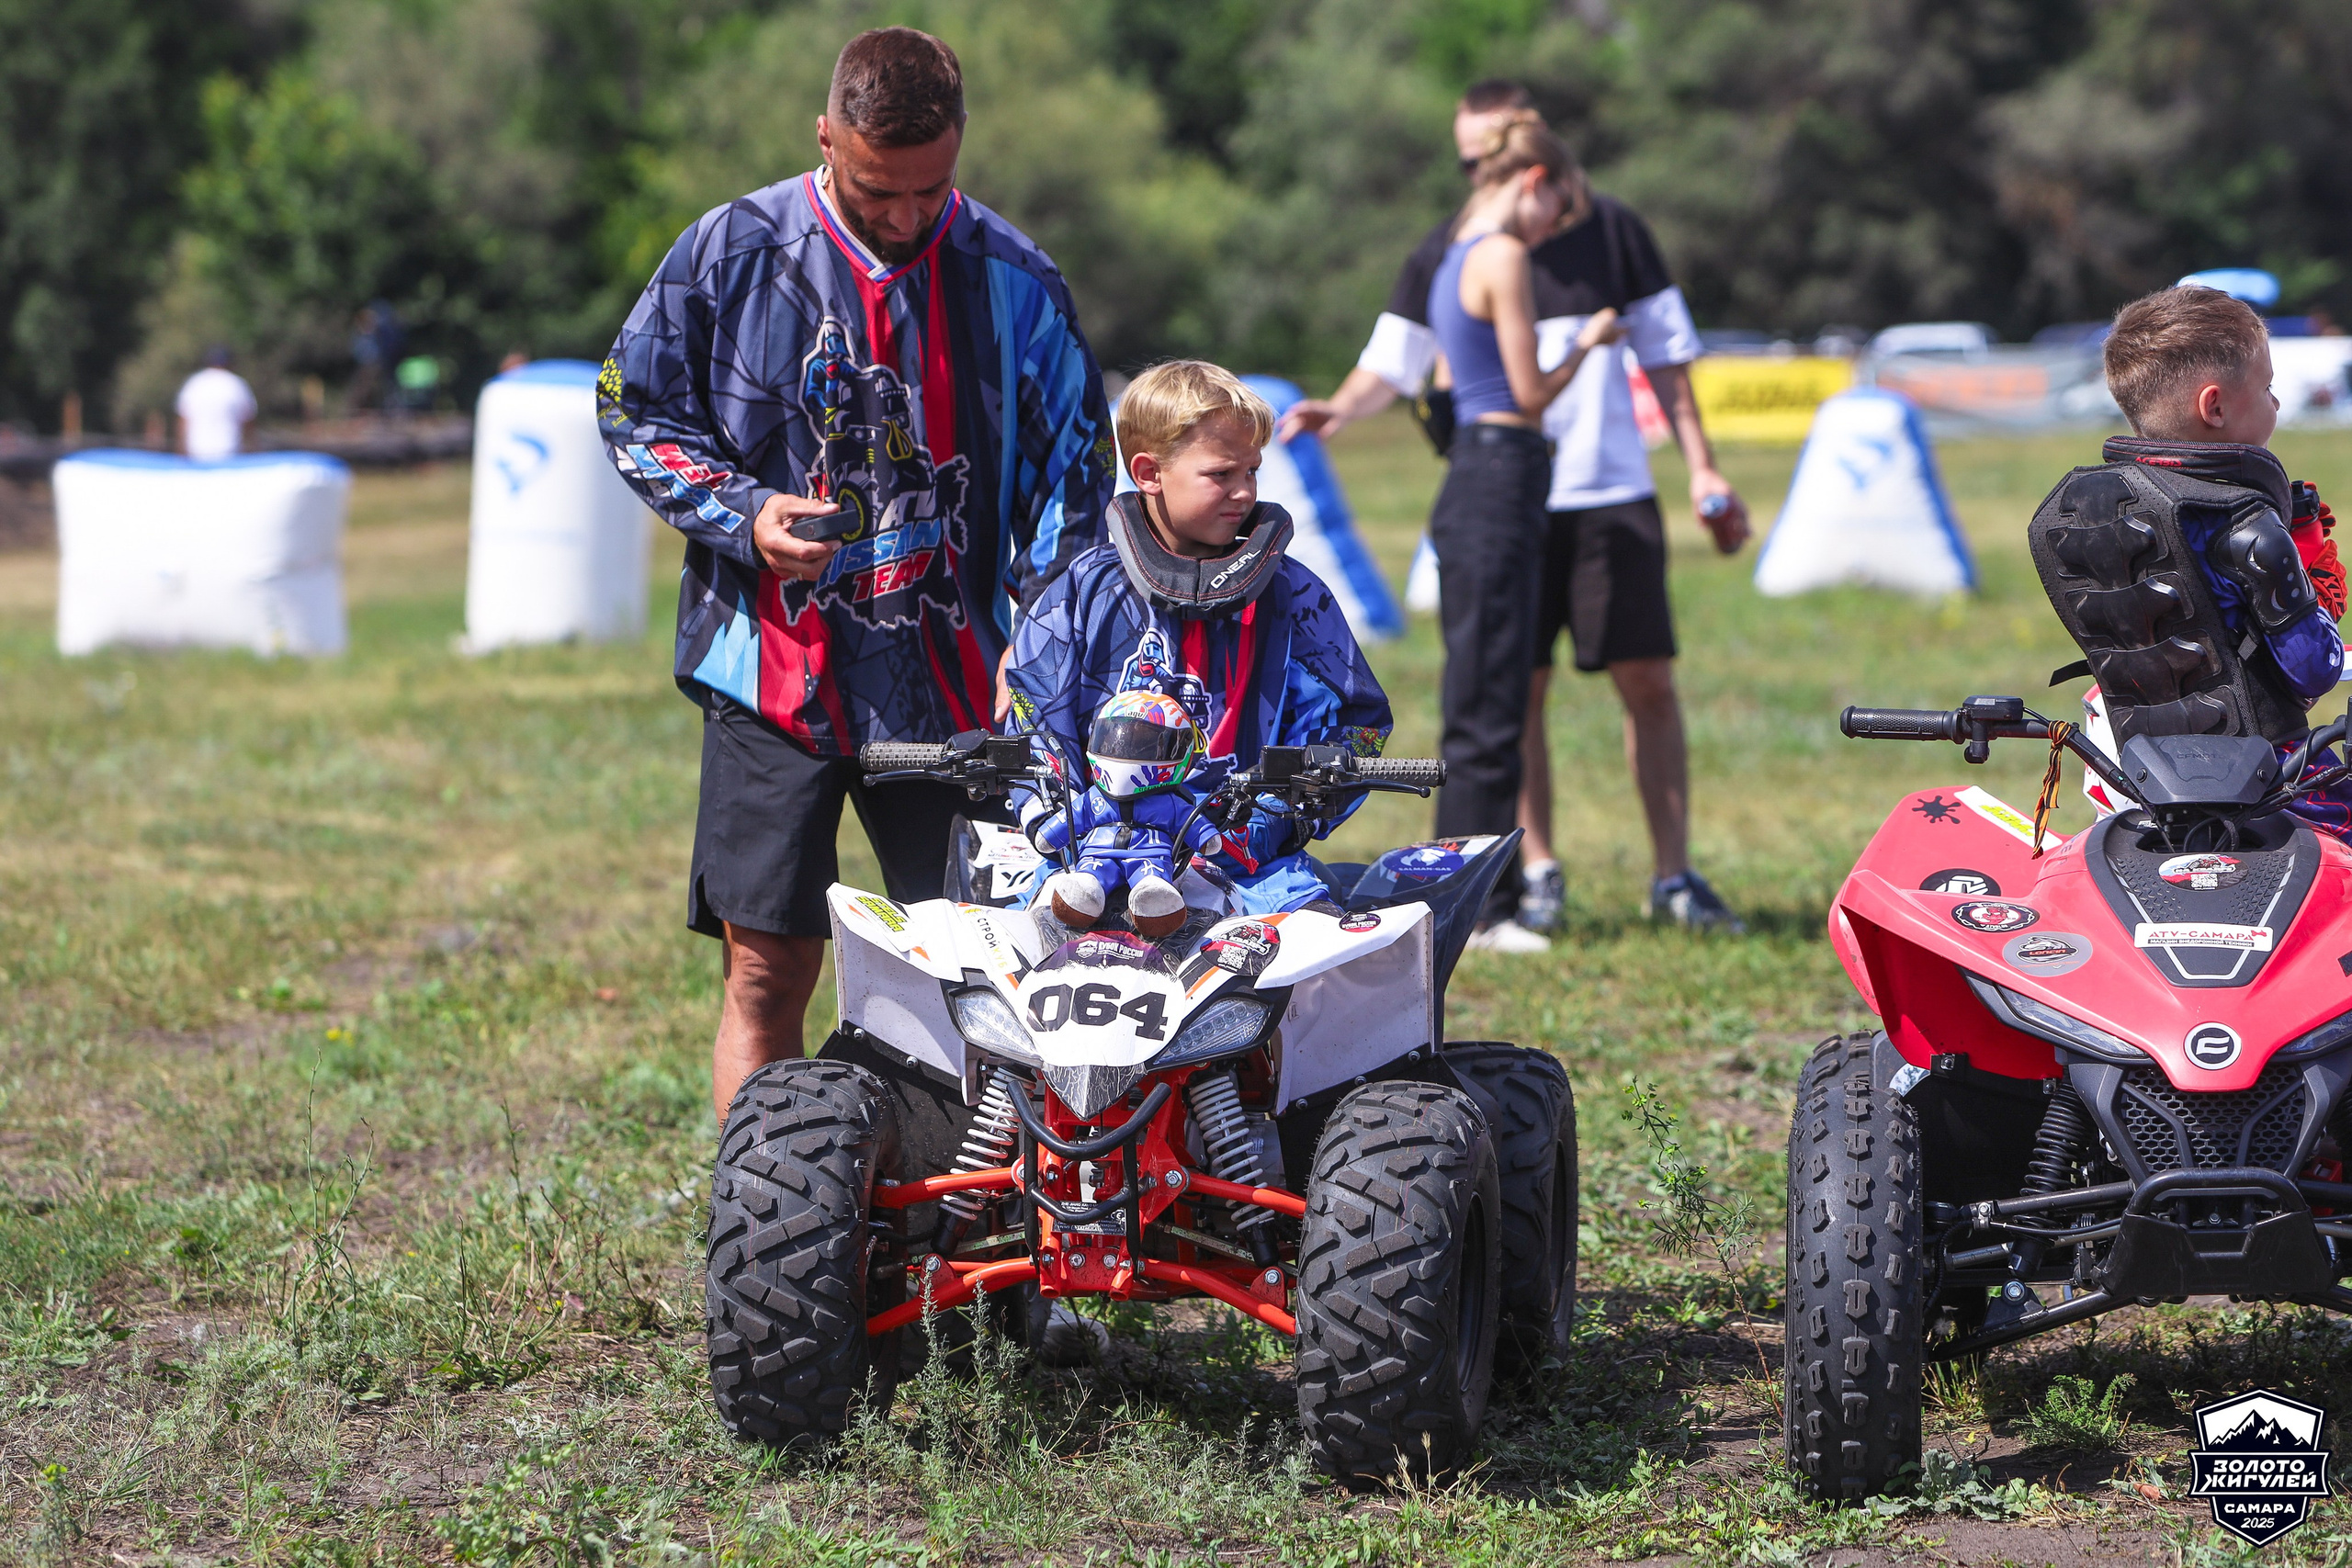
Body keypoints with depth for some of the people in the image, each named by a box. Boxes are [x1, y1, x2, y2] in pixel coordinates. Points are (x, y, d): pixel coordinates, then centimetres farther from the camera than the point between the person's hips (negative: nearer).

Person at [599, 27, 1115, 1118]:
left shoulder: (1013, 283, 2)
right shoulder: (731, 255, -1)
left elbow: (1069, 472, 8)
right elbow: (634, 413, 8)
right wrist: (742, 514, -9)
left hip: (955, 682, 1)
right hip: (775, 669, -1)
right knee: (768, 969, -2)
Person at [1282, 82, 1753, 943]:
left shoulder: (1610, 229, 5)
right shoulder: (1446, 253, 4)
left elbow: (1665, 355, 10)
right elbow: (1392, 365, 5)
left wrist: (1701, 466, 5)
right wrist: (1339, 408, -16)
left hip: (1614, 498, 0)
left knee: (1649, 683, -2)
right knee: (1518, 692, -1)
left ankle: (1674, 874, 5)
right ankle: (1538, 871, 9)